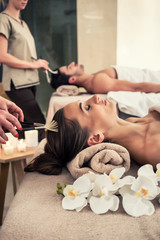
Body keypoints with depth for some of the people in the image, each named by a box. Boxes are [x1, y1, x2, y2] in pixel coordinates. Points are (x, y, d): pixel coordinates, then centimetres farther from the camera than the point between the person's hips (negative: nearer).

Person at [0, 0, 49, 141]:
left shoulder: (23, 23, 21)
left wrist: (39, 64, 4)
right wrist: (32, 64, -11)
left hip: (30, 81, 8)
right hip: (17, 83, -8)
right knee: (40, 125, -13)